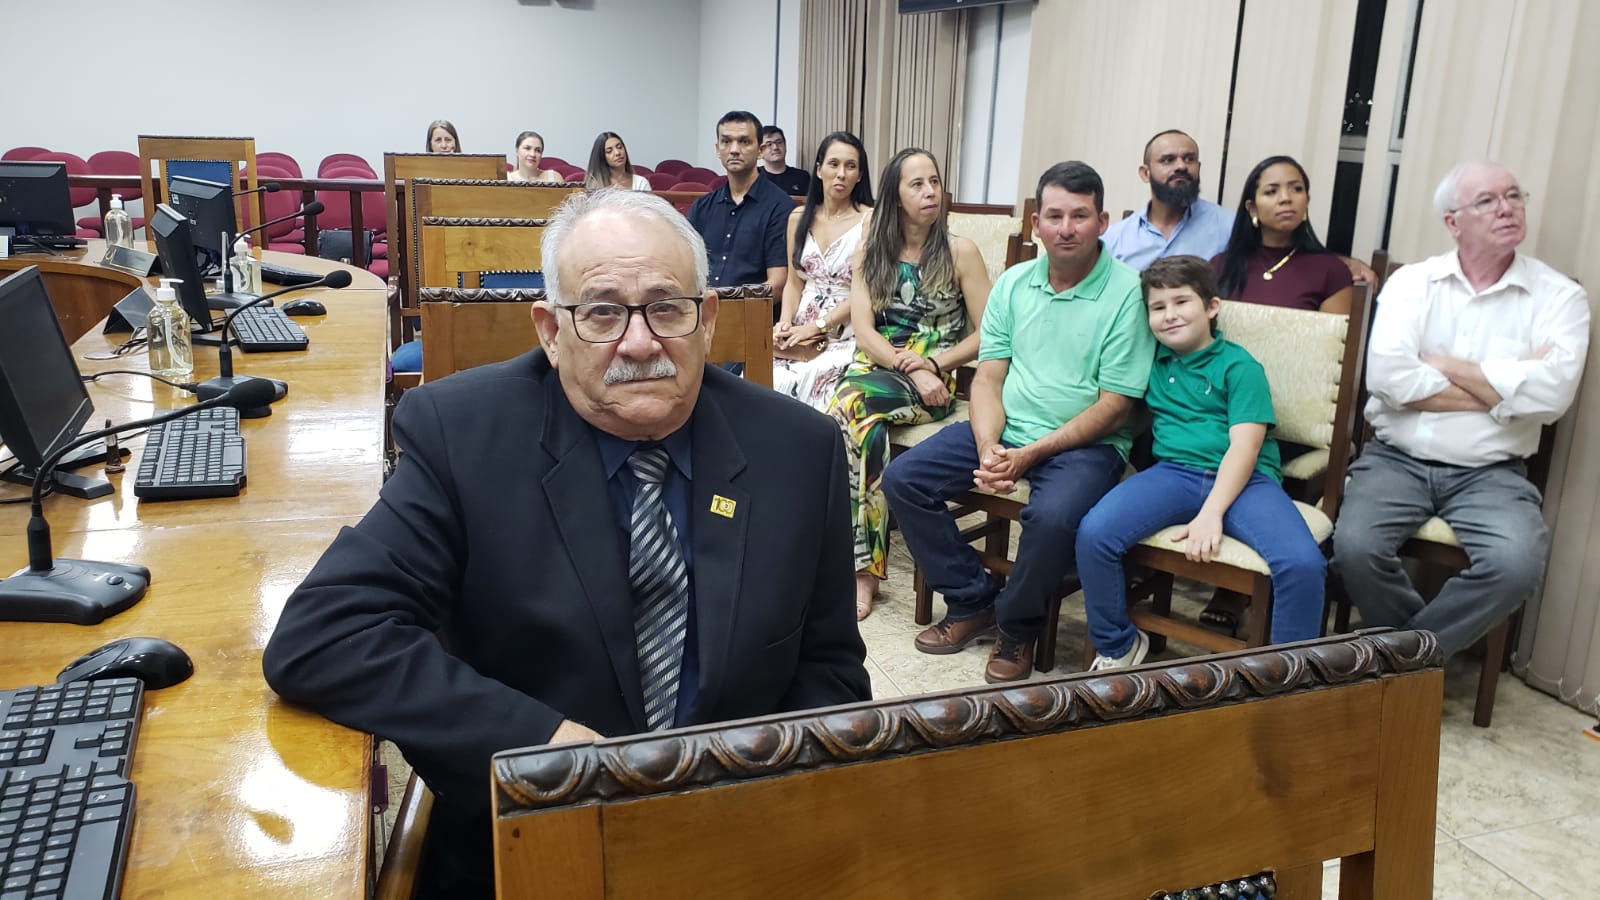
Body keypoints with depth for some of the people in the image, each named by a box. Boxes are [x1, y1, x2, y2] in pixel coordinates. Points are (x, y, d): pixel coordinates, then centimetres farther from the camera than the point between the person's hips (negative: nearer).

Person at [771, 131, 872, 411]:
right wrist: (785, 322, -4)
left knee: (791, 384, -29)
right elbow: (794, 281, 14)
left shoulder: (870, 220, -5)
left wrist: (816, 327, -14)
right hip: (801, 334, 4)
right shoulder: (799, 218, 12)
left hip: (847, 335, -4)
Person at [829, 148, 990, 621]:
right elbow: (863, 333, 2)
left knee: (849, 405, -32)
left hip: (935, 380, -3)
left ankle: (858, 564, -27)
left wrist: (931, 364, -12)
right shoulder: (868, 254, 12)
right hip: (875, 368, 3)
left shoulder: (960, 252, 3)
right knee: (865, 423, -33)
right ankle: (866, 565, -27)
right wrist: (909, 368, -14)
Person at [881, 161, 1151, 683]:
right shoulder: (1013, 283, 6)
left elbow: (1113, 405, -13)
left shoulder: (1126, 292, -10)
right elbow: (988, 376, 4)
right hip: (1005, 428, 5)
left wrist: (1029, 455, -19)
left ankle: (1017, 626, -4)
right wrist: (989, 447, -15)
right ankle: (973, 601, 6)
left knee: (1052, 516, -35)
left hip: (1086, 443, -5)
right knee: (902, 480, -9)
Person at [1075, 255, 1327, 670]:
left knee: (1303, 562, -29)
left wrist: (1211, 514, -21)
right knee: (1094, 533, -24)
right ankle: (1117, 647, 0)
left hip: (1243, 480, -3)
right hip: (1174, 472, 3)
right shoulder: (1152, 360, 18)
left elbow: (1245, 446, -9)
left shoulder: (1239, 366, 3)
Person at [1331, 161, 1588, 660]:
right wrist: (1504, 386, -8)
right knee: (1354, 548, -26)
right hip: (1395, 459, 0)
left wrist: (1444, 365, -7)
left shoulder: (1560, 297, 3)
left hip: (1490, 473, 0)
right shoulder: (1412, 282, 4)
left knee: (1518, 563, -28)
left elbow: (1550, 394, -14)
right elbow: (1387, 376, -13)